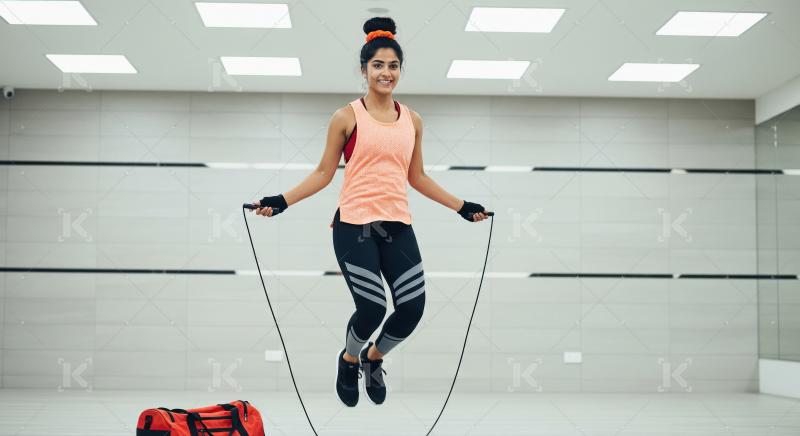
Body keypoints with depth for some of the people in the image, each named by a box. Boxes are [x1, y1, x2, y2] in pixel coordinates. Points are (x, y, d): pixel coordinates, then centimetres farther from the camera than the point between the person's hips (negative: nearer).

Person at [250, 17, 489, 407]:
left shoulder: (413, 120, 12)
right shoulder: (347, 117, 0)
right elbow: (324, 173, 3)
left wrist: (462, 207, 19)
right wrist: (282, 201, -7)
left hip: (398, 226, 4)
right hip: (355, 227, -4)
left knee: (412, 309, -3)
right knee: (372, 309, -10)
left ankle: (372, 360, 30)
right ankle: (349, 361, 26)